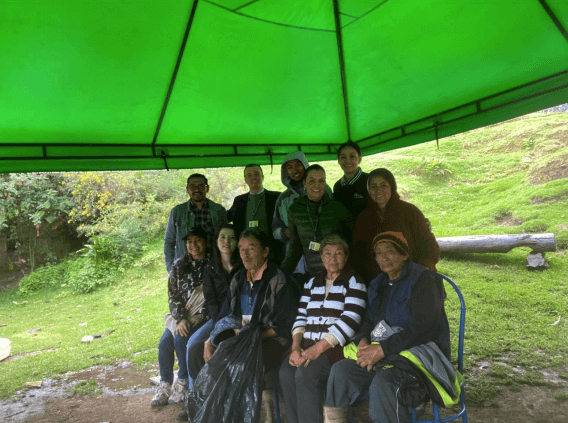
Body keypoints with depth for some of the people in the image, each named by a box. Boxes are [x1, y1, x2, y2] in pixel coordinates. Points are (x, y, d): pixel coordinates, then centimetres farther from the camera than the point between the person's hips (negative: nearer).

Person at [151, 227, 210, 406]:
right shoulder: (179, 265, 7)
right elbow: (173, 294, 2)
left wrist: (195, 318, -17)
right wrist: (180, 318, -11)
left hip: (202, 317, -4)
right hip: (180, 315, 4)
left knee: (180, 339, -24)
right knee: (164, 342, -16)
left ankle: (183, 383, -4)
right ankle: (165, 385, 2)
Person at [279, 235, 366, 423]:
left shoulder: (353, 282, 2)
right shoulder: (312, 283, 19)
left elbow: (350, 321, -10)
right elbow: (301, 317, 12)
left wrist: (318, 348, -18)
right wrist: (296, 346, -6)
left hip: (336, 345, -4)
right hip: (308, 344, 5)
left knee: (306, 374, -29)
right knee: (286, 372, -23)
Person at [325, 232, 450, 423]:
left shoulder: (422, 279, -9)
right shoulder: (378, 285, 15)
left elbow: (422, 328, -19)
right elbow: (368, 321, 17)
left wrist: (381, 350, -21)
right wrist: (363, 343, -7)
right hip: (383, 356, 7)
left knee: (383, 382, -33)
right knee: (340, 369, -13)